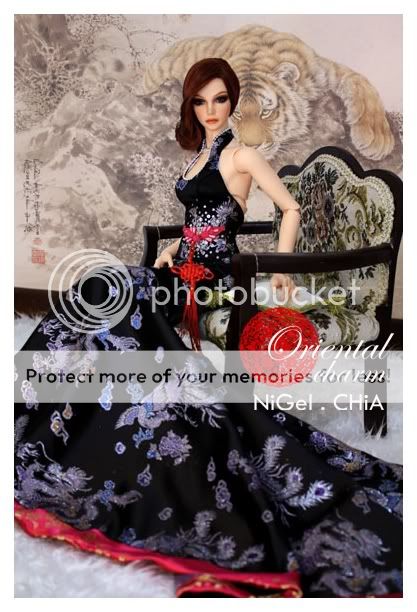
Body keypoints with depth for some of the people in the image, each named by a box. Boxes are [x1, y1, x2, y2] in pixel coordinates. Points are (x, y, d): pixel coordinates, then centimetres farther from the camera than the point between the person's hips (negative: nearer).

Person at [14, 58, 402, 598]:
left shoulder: (240, 154, -4)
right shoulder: (201, 156, 20)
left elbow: (291, 208, -5)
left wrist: (281, 269, -13)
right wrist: (169, 252, 12)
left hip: (211, 274, -8)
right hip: (186, 268, 8)